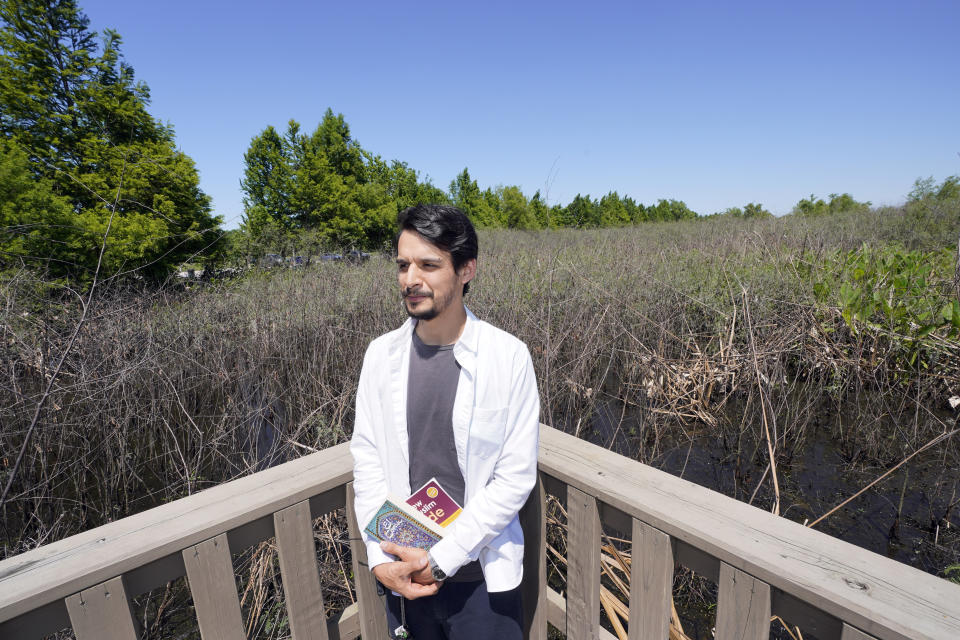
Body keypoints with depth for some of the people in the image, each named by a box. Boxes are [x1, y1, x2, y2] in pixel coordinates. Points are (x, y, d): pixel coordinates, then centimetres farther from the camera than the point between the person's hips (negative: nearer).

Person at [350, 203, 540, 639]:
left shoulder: (508, 357, -16)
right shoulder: (381, 354, -6)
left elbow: (517, 475, -14)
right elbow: (366, 457, -1)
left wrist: (441, 559, -13)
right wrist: (381, 558, -8)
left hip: (481, 576, -2)